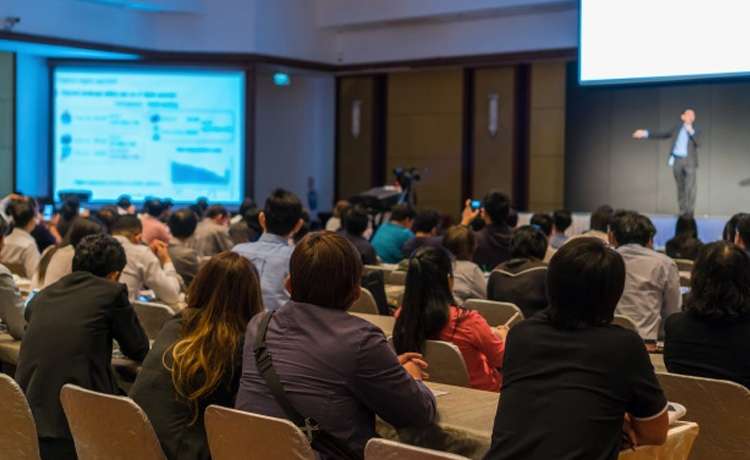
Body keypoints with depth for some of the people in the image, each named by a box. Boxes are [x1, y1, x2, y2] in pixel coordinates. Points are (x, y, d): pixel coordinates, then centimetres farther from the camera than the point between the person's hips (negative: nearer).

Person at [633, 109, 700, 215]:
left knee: (690, 187, -10)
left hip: (690, 162, -3)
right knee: (680, 187, 5)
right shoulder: (677, 129, 16)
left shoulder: (695, 130, 7)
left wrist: (691, 131, -17)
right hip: (677, 161, 3)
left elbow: (698, 143, -8)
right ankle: (682, 211, 10)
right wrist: (645, 133, 13)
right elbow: (662, 134, 17)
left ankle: (690, 212, -9)